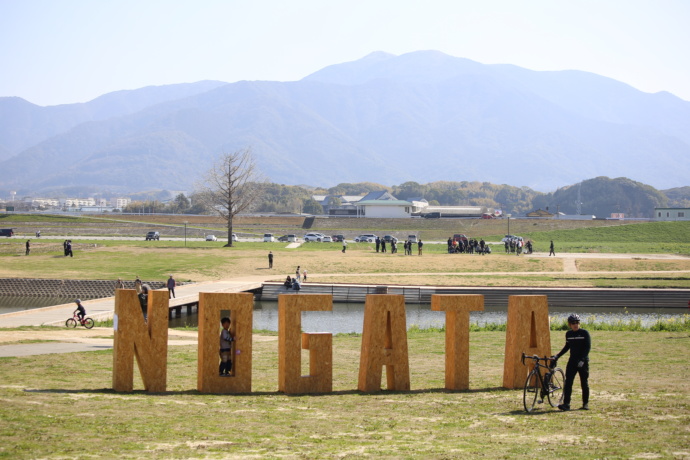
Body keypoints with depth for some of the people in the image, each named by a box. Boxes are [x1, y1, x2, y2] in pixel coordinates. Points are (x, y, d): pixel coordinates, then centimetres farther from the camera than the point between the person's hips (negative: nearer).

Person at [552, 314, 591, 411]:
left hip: (583, 362, -4)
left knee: (584, 383, 4)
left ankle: (586, 403, 15)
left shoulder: (585, 333, -6)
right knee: (568, 382, -7)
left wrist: (582, 360, -20)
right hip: (572, 361, 4)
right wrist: (557, 356, 14)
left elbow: (588, 347, -10)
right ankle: (566, 404, -9)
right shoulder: (568, 334, 8)